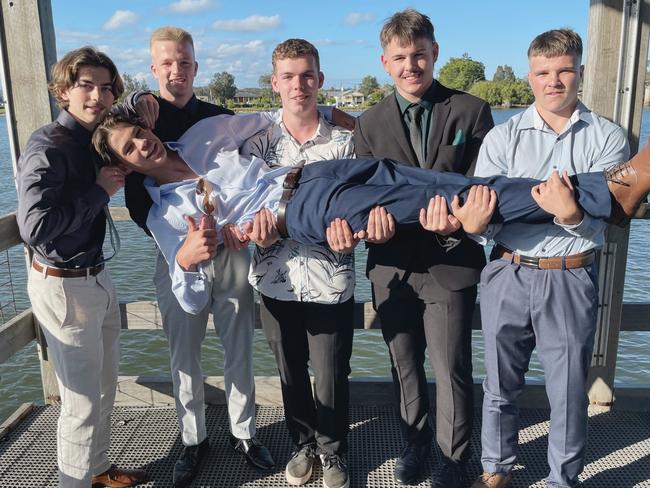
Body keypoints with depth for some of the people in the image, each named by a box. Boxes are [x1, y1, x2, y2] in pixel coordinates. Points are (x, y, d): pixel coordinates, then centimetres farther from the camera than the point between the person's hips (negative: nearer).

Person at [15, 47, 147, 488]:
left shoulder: (95, 141, 6)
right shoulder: (47, 147, -18)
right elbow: (35, 227, -28)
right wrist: (99, 190, -20)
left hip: (98, 279, 9)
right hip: (64, 286, -9)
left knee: (105, 388, 21)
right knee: (83, 402, 3)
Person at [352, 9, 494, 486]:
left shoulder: (471, 111, -2)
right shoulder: (370, 124, 5)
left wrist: (460, 218, -25)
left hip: (451, 263, -2)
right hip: (393, 265, 3)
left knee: (452, 370, 7)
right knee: (404, 366, 18)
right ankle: (416, 440, 42)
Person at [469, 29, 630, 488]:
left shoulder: (608, 138, 0)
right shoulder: (503, 137, 2)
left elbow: (598, 225, -9)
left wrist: (572, 216, -31)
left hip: (572, 279, -1)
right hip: (508, 274, 1)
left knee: (569, 391, 11)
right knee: (500, 384, 15)